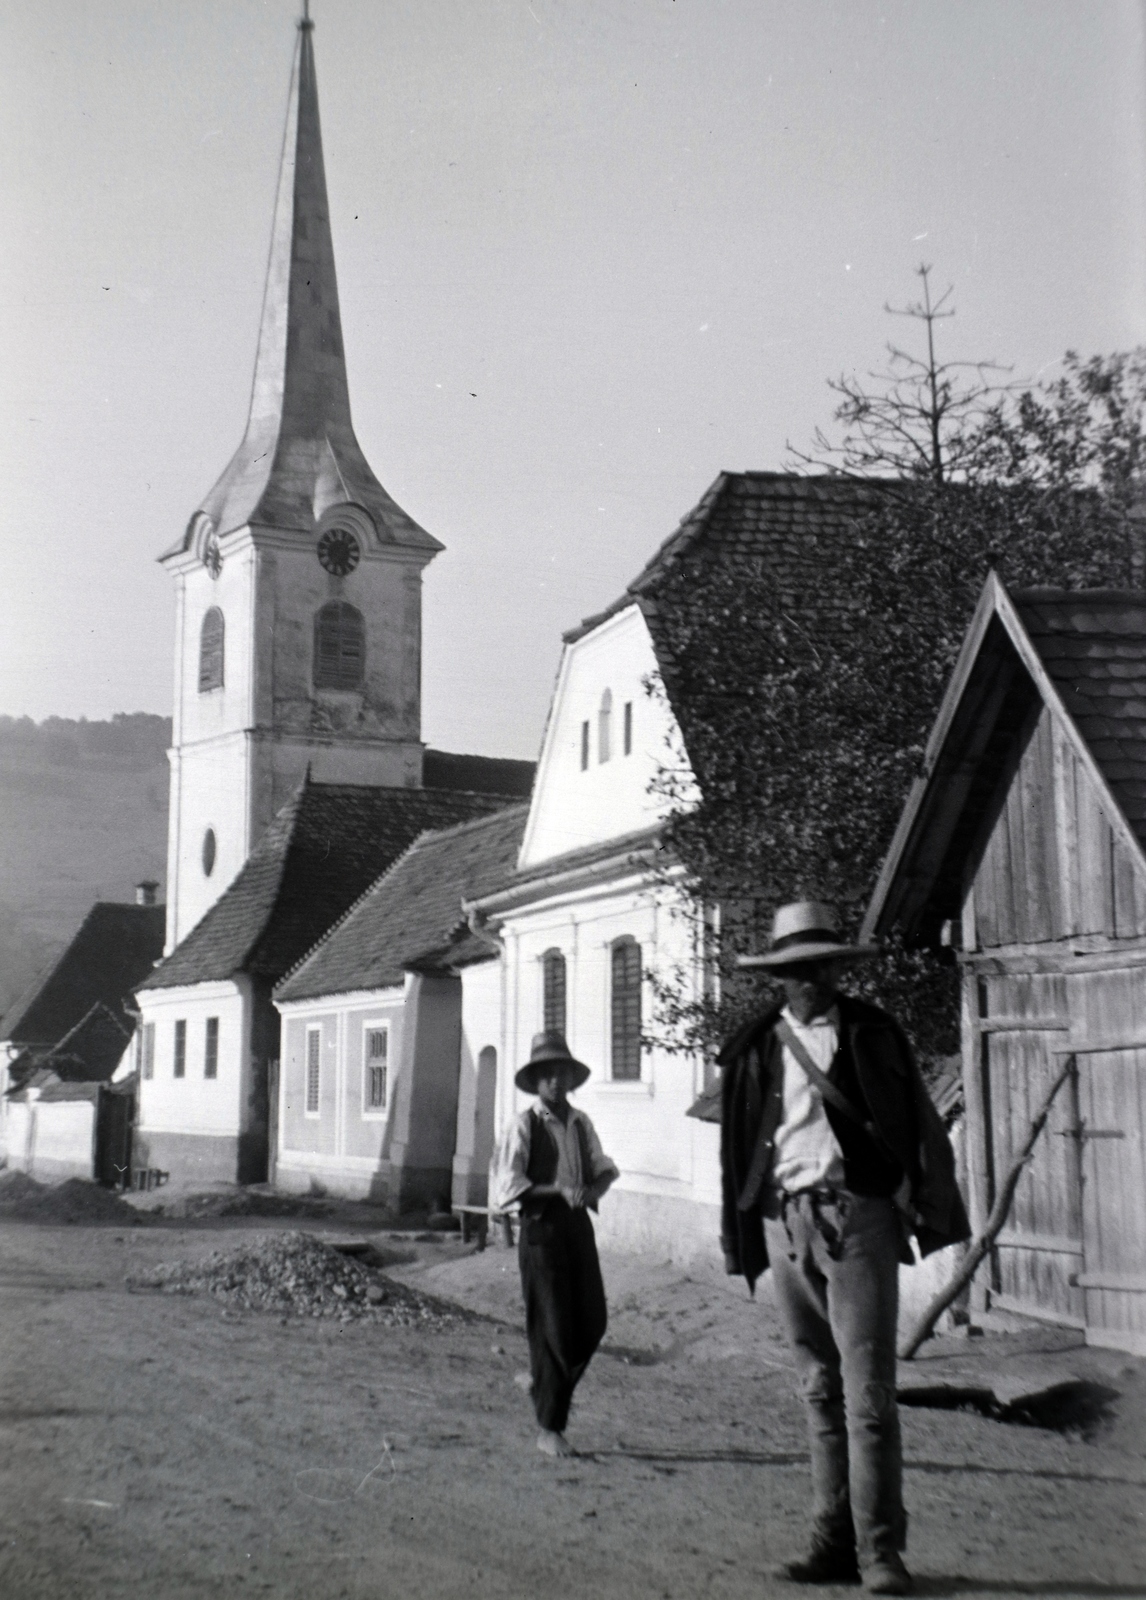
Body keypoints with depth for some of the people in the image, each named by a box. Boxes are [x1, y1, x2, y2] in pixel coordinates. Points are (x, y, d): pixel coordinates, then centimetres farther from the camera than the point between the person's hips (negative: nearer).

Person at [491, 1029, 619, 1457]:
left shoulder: (581, 1123, 10)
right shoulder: (524, 1126, -7)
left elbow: (602, 1167, 18)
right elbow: (507, 1184, -14)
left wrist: (593, 1189, -5)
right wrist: (558, 1191, -23)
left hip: (578, 1224, 6)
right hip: (541, 1228, -6)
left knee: (592, 1321, 5)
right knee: (551, 1327, -2)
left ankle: (549, 1385, 31)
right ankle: (549, 1428, 9)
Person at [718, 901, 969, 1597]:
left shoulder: (873, 1035, 2)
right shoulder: (755, 1048, 9)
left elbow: (922, 1127, 4)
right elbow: (738, 1149, 11)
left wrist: (935, 1215, -1)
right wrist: (742, 1240, 9)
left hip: (858, 1216, -3)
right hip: (785, 1221, 3)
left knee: (868, 1390, -6)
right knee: (820, 1390, 10)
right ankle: (834, 1541, 16)